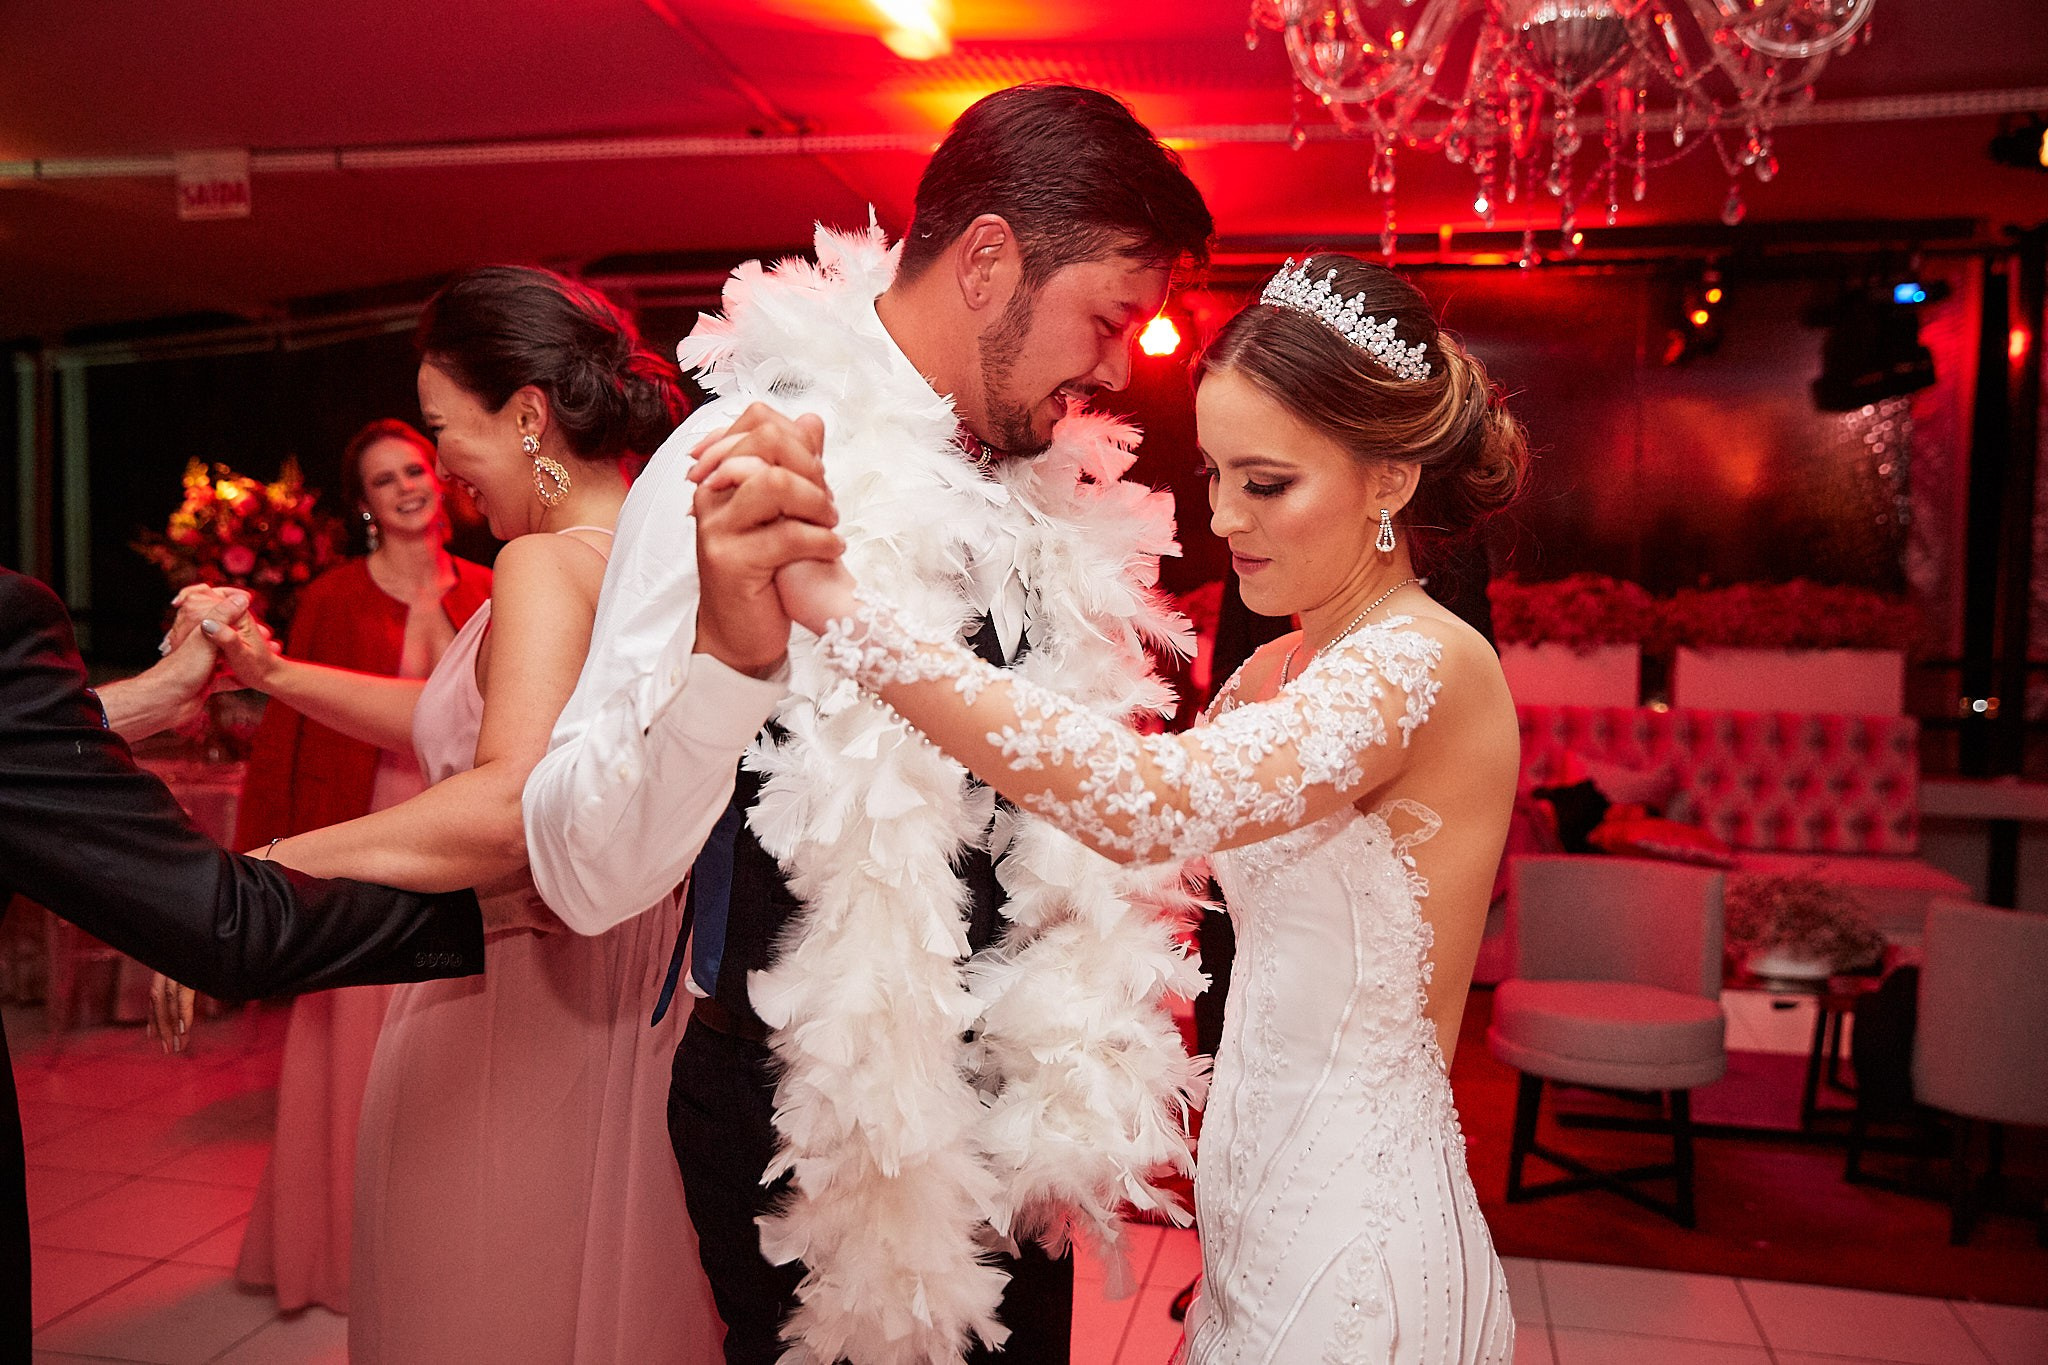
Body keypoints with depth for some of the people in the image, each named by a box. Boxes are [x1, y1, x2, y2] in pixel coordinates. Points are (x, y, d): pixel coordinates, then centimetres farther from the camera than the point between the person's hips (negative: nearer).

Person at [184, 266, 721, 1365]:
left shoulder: (546, 566, -19)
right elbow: (462, 723, 16)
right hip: (634, 1010, 8)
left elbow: (514, 805, -36)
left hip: (518, 1017, -8)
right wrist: (276, 674, 15)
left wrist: (277, 865, -30)